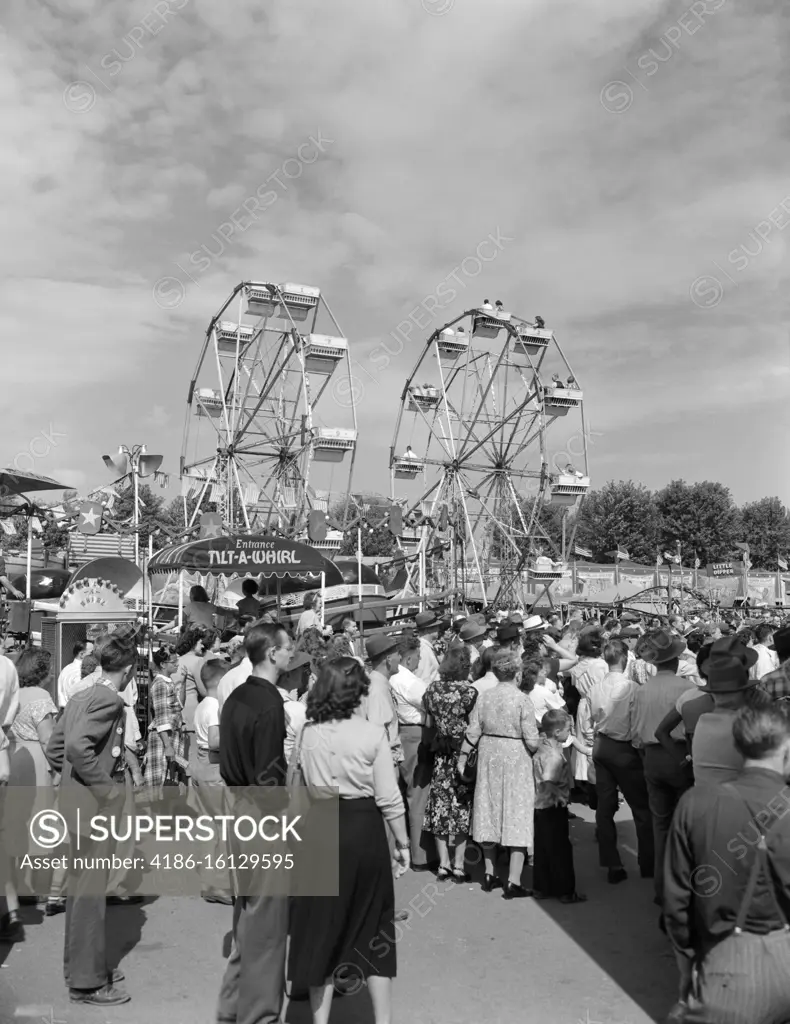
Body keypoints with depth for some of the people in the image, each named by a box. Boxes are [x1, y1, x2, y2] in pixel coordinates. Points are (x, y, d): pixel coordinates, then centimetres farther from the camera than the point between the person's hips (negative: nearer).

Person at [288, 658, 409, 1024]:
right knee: (373, 927, 14)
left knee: (322, 925, 15)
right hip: (364, 829, -2)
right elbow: (389, 798, -9)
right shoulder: (374, 735, -12)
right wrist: (402, 843, 1)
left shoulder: (307, 733, -3)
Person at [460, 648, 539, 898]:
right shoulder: (522, 699, -13)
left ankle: (489, 875, 24)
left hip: (489, 756, 5)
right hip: (516, 758, -5)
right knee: (517, 815, 3)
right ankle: (513, 882, 4)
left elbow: (473, 733, 1)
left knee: (489, 812, 15)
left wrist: (463, 757, 11)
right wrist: (538, 753, 4)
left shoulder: (484, 697, -1)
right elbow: (531, 739, -15)